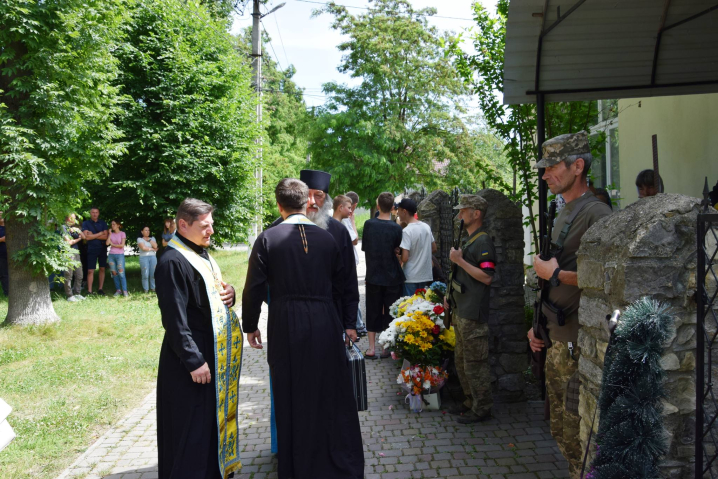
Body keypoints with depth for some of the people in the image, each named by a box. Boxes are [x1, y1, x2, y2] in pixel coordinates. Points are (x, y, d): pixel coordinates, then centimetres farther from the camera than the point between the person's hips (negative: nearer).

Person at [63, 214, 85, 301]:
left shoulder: (75, 227, 19)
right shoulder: (64, 227, -2)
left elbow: (83, 237, 9)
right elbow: (68, 242, -8)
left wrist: (78, 230, -6)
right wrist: (78, 239, 6)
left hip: (76, 252, 7)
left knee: (79, 275, 7)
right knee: (69, 276, -4)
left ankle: (77, 294, 16)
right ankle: (69, 296, 0)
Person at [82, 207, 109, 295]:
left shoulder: (103, 223, 9)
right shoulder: (85, 223, 3)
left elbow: (105, 236, -3)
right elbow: (87, 237, -9)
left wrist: (93, 235, -11)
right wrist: (100, 233, -6)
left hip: (102, 249, 2)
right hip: (92, 249, -2)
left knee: (102, 269, 4)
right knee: (90, 271, -6)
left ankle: (100, 289, 11)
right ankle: (89, 291, -4)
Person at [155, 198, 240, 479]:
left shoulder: (202, 254, 10)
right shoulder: (173, 262, -18)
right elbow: (175, 318, -20)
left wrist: (228, 294, -2)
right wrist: (193, 360, -21)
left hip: (214, 351, 9)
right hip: (192, 357, -9)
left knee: (214, 417, 17)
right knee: (193, 425, 0)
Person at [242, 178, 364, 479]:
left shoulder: (267, 239, -7)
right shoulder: (327, 239, 0)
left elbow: (254, 288, -6)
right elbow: (341, 287, 6)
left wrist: (250, 326, 8)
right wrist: (347, 324, 18)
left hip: (285, 327, -2)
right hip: (325, 326, 2)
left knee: (292, 400, 13)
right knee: (332, 396, 15)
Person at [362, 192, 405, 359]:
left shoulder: (368, 224, -5)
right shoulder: (396, 228, -13)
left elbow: (365, 249, 4)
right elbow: (397, 252, -6)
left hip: (373, 276, 2)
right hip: (392, 277, -2)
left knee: (373, 312, 12)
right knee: (390, 313, 10)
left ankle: (371, 348, 13)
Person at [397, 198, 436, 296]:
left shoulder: (406, 231, -18)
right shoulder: (426, 227, 4)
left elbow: (404, 258, -21)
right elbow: (434, 248, 16)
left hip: (411, 278, -7)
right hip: (426, 276, 7)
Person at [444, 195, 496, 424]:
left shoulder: (483, 241, -15)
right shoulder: (467, 239, 16)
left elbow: (487, 277, -23)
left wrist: (459, 260, -19)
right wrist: (450, 296, 20)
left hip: (473, 314, -10)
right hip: (460, 311, 10)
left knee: (475, 362, -2)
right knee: (461, 359, 18)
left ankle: (482, 408, 9)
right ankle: (470, 401, 30)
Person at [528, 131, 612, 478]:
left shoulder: (596, 213, -15)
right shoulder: (563, 215, 15)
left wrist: (554, 274, -17)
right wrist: (539, 324, 20)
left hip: (579, 346, -10)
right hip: (556, 342, 10)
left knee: (578, 437, -2)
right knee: (561, 432, 19)